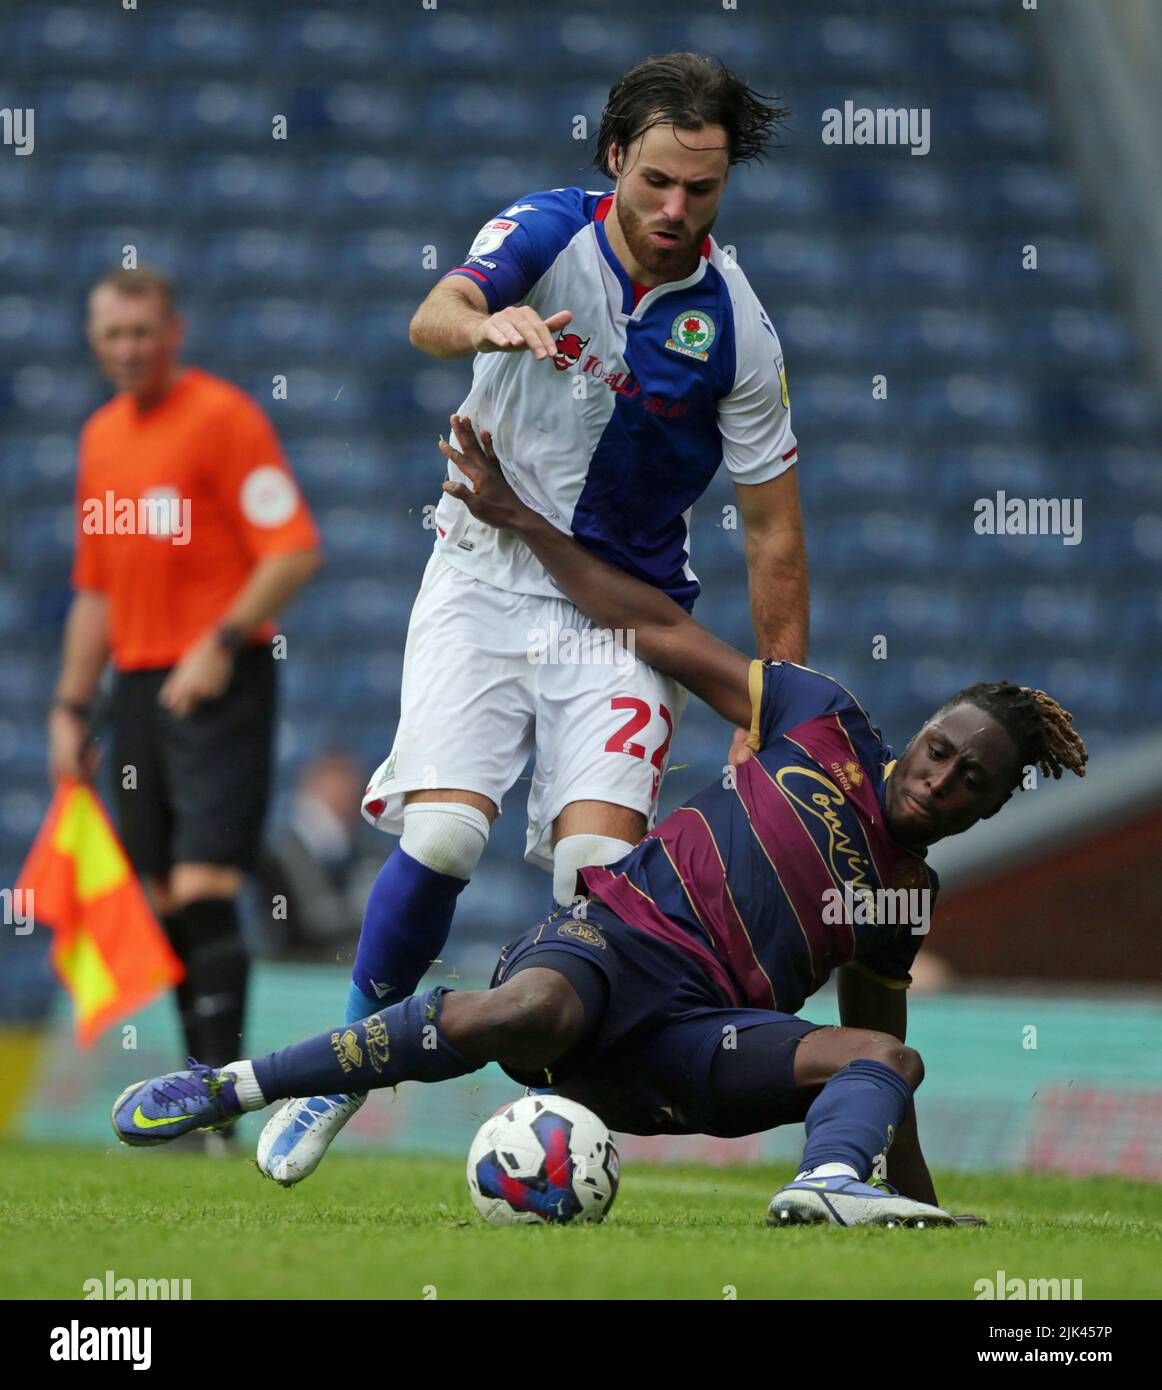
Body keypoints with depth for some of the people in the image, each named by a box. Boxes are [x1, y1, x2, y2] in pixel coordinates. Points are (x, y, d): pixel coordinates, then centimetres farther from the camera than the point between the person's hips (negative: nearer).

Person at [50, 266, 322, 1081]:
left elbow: (295, 551, -13)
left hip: (215, 686, -7)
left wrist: (221, 644, -19)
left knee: (204, 890, -15)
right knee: (165, 903, 6)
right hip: (137, 689, 7)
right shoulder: (101, 435, 16)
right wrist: (71, 707, 19)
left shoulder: (223, 416, -7)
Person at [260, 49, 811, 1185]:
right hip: (487, 573, 0)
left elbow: (773, 530, 0)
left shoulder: (733, 326, -6)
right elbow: (434, 317, -29)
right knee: (441, 835, -18)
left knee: (600, 853, -20)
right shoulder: (546, 232, -8)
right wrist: (489, 326, -53)